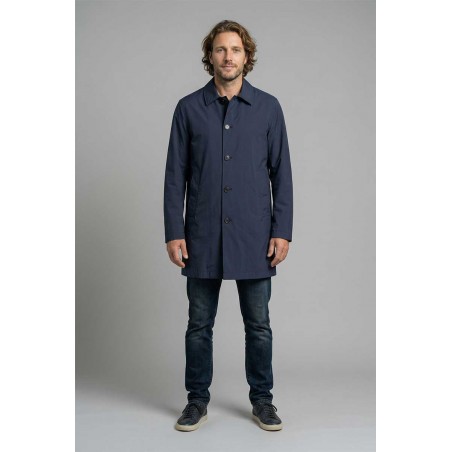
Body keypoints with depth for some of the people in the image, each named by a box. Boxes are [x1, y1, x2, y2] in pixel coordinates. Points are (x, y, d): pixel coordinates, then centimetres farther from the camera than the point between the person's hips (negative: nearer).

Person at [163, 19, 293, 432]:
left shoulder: (268, 107, 3)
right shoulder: (189, 108, 3)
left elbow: (281, 174, 2)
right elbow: (175, 176, 2)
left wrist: (282, 231, -4)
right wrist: (174, 233, -4)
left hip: (254, 237, 0)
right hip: (203, 236, 1)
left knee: (258, 324, 9)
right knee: (199, 325, 10)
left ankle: (262, 399, 25)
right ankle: (198, 401, 25)